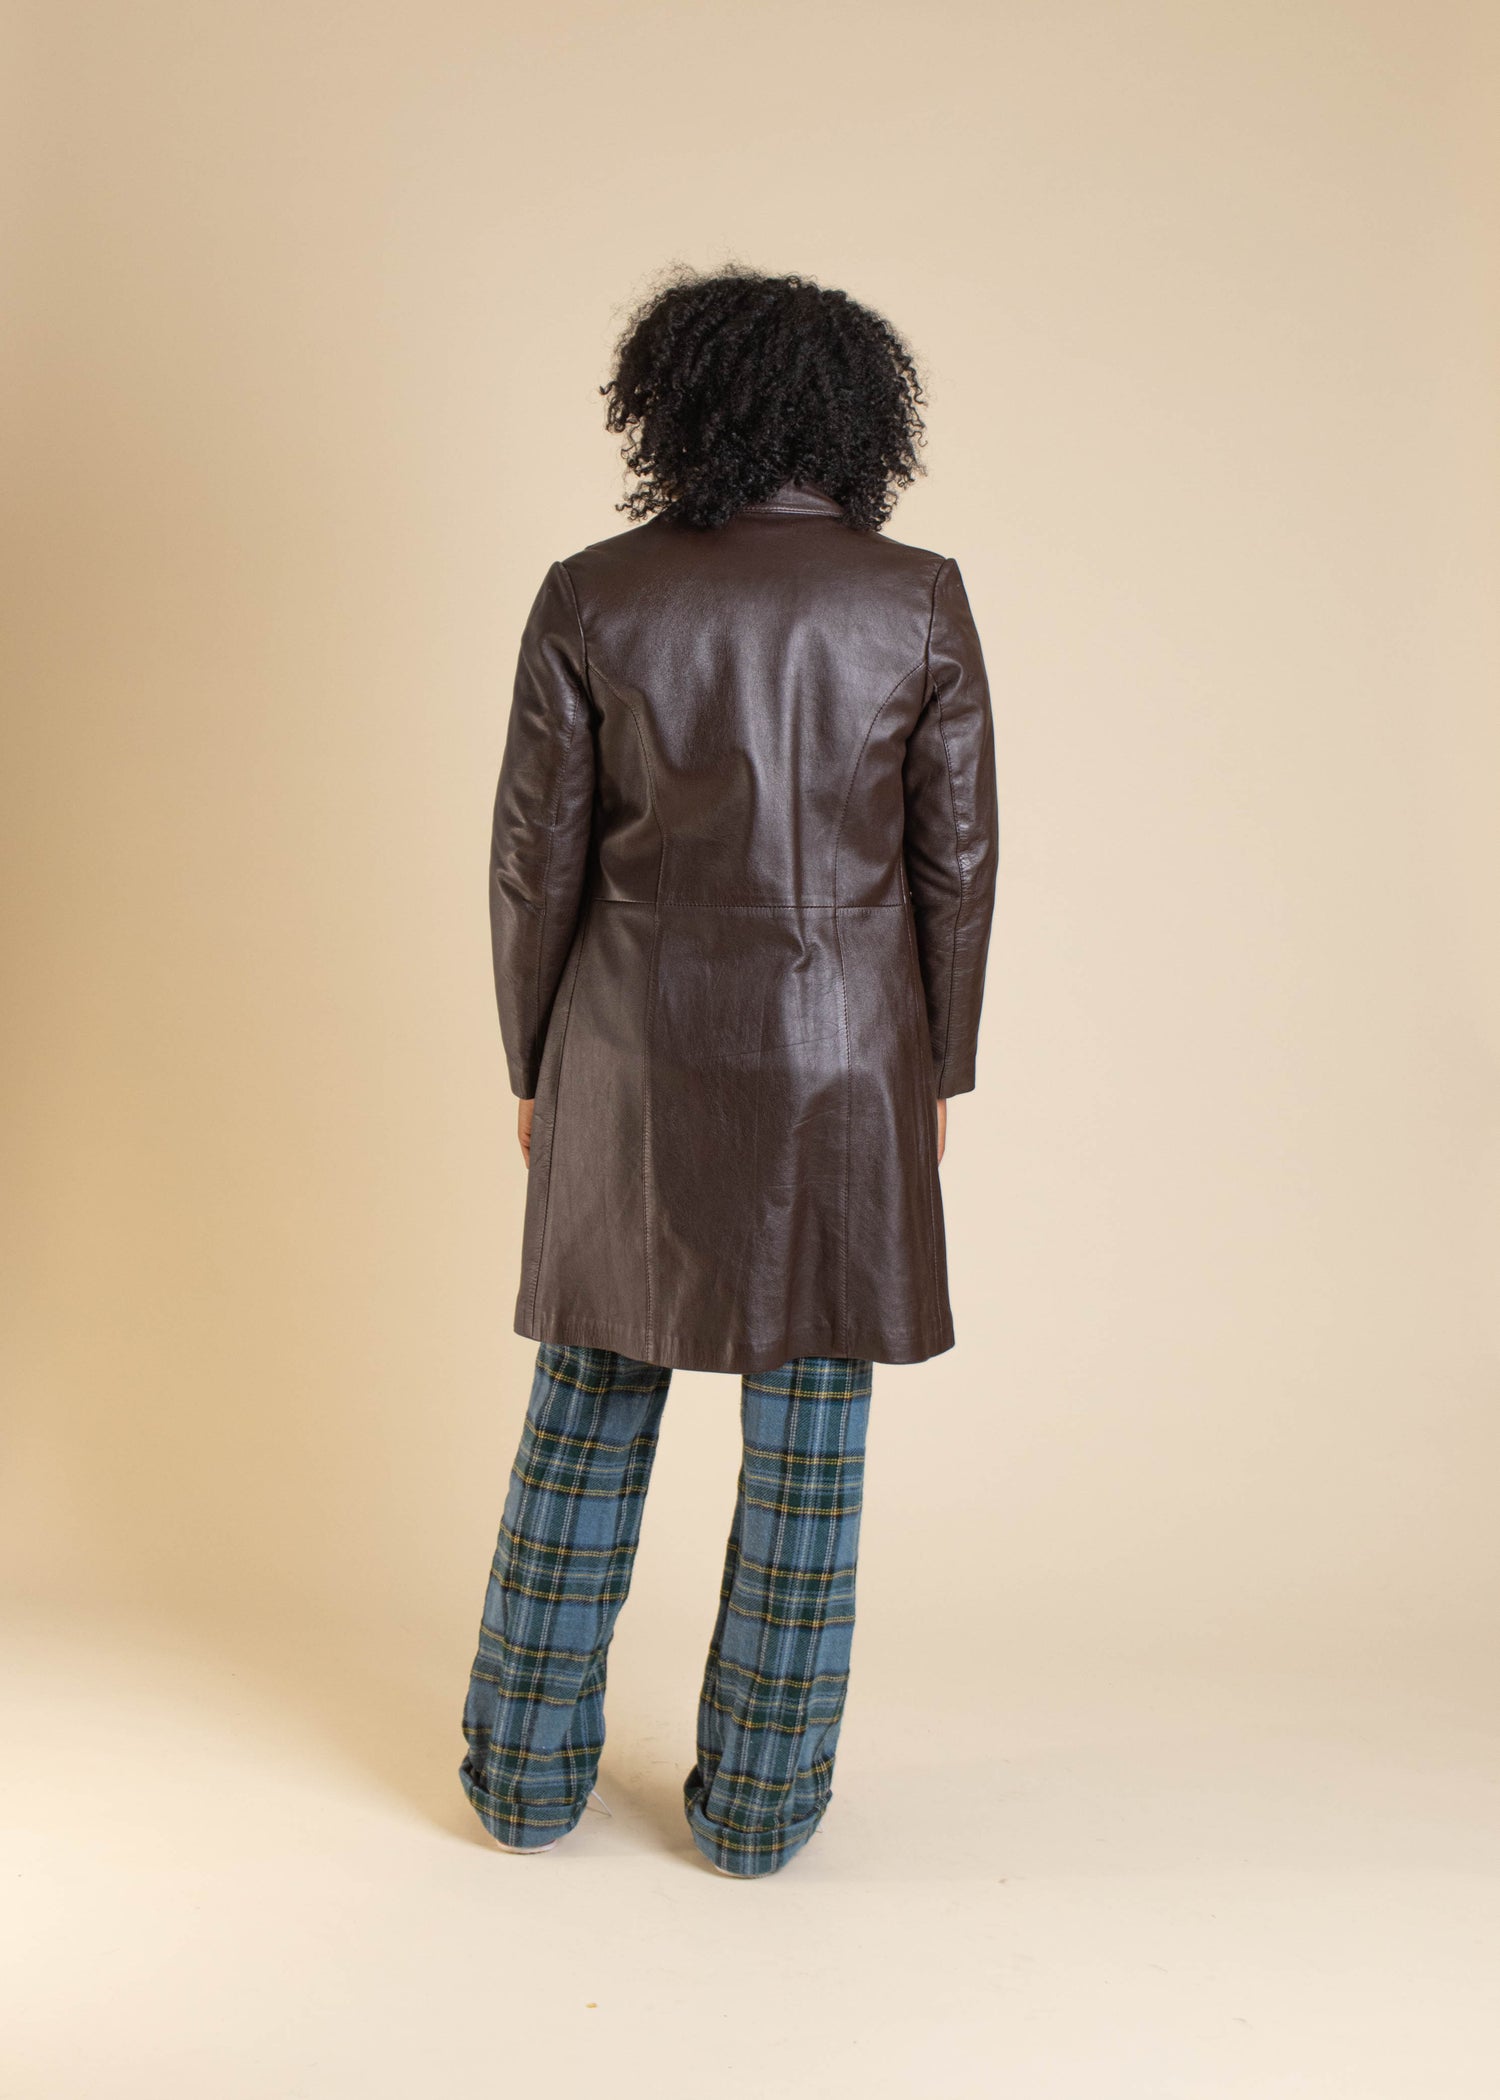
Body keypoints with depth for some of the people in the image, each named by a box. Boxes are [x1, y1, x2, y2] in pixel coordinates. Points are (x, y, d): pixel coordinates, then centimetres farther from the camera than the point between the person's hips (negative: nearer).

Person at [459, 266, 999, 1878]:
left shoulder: (590, 598, -4)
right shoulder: (919, 604, -4)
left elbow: (536, 858, -2)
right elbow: (956, 865, -2)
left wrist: (532, 1069, 9)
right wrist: (939, 1071, 10)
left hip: (636, 1054, 1)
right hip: (839, 1059, -1)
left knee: (590, 1400, 15)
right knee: (808, 1426, 9)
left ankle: (528, 1769, 26)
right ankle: (759, 1797, 21)